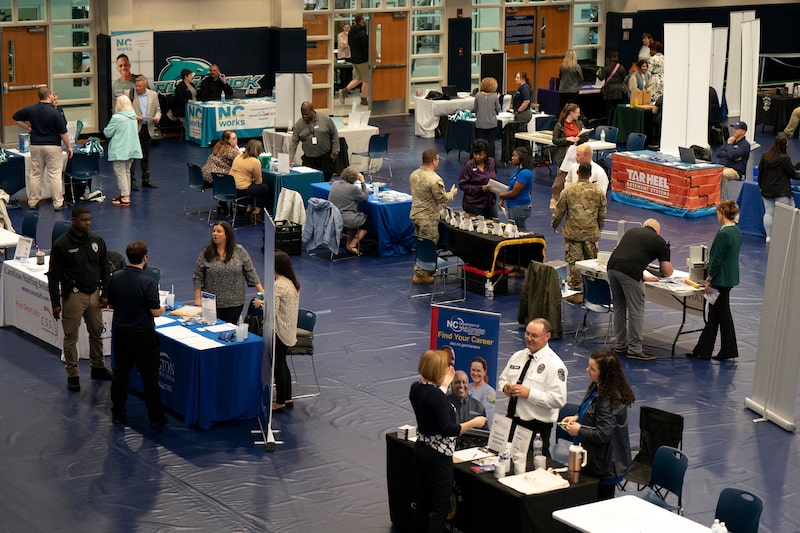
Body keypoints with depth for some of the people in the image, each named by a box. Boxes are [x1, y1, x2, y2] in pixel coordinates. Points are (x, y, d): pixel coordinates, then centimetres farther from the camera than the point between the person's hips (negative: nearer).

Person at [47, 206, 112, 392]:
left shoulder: (97, 241, 3)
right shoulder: (61, 245, -10)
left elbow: (104, 270, 13)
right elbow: (53, 276, -7)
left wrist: (105, 293, 7)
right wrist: (55, 303, -8)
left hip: (94, 294, 5)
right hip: (73, 295, -4)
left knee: (97, 332, 14)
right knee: (71, 336, 1)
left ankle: (98, 367, 30)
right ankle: (72, 374, 10)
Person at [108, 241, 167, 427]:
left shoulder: (115, 278, -3)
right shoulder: (148, 282, -20)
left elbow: (111, 304, 8)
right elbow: (155, 311, -16)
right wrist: (162, 309, 6)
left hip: (120, 332, 5)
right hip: (142, 335, -5)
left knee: (120, 373, 15)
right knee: (149, 376, 4)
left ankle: (117, 413, 21)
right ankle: (155, 416, 10)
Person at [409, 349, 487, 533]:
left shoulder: (416, 388, 2)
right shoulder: (435, 395, -24)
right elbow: (447, 430, -24)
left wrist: (445, 383, 19)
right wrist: (474, 423, -15)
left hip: (421, 450, 9)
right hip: (438, 455, -9)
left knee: (423, 502, 15)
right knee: (441, 507, 0)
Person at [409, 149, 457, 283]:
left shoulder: (414, 174, 3)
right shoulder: (435, 180, -23)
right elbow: (443, 199, -17)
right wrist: (452, 193, 5)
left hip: (415, 214, 8)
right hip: (428, 218, -8)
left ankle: (420, 270, 29)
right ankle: (420, 274, 8)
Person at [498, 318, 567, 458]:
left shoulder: (554, 364, -12)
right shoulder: (518, 356, 9)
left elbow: (559, 400, -19)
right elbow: (502, 379, 21)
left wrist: (529, 393, -22)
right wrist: (505, 386, -3)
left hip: (537, 428, -6)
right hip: (511, 420, 6)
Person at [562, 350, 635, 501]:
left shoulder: (608, 401, -27)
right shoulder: (596, 388, 3)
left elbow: (603, 434, -27)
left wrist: (579, 431, -15)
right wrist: (577, 417, 4)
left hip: (605, 466, -10)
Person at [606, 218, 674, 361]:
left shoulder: (631, 231, 27)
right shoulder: (659, 241, 13)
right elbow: (668, 272, 16)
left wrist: (642, 277, 43)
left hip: (612, 267, 6)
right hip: (629, 273, -6)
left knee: (619, 308, 19)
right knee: (636, 311, 4)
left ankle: (621, 345, 28)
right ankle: (634, 349, 6)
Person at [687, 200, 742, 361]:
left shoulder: (723, 233, -21)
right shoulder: (737, 231, 7)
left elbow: (717, 259, -20)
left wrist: (709, 280, -12)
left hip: (721, 280, -9)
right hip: (731, 277, 9)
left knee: (722, 313, 3)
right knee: (713, 314, 14)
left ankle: (728, 351, 12)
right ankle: (702, 350, 19)